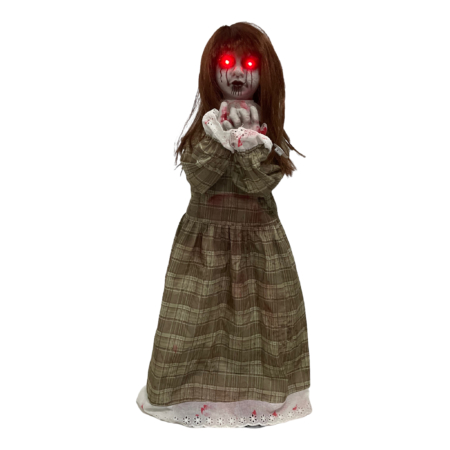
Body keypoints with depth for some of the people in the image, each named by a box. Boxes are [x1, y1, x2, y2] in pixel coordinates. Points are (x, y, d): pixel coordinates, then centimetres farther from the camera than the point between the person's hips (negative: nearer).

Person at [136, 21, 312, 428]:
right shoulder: (204, 127, 0)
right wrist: (219, 138, -25)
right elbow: (197, 178, -14)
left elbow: (262, 182, -14)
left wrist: (249, 140, -26)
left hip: (258, 238, 1)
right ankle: (194, 391, 23)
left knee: (259, 317, 6)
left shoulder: (270, 130, 0)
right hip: (205, 237, 0)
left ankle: (257, 393, 25)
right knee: (197, 316, 4)